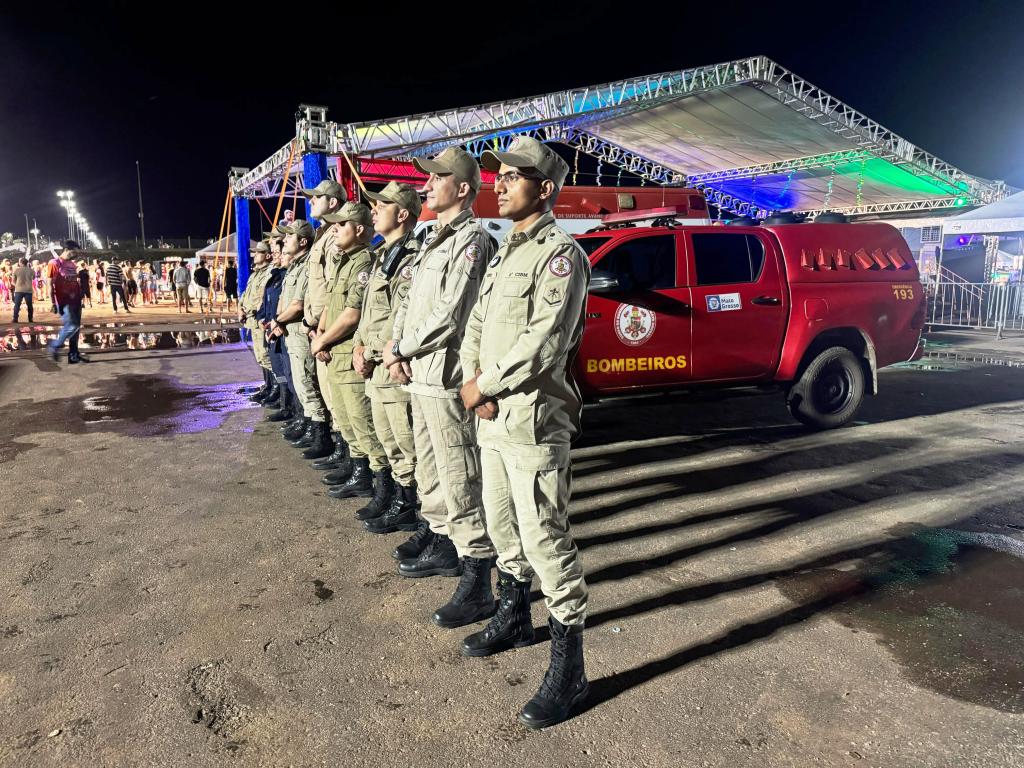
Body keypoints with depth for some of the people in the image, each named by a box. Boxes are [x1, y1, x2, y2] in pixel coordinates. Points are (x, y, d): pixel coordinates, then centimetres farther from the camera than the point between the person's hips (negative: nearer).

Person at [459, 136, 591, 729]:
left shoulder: (561, 254, -11)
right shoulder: (505, 253, 18)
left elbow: (544, 342, -21)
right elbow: (476, 325, 15)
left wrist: (483, 386, -13)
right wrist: (472, 381, -3)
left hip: (533, 422, -9)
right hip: (493, 418, 9)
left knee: (545, 539, -5)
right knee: (503, 527, 20)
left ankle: (569, 667, 7)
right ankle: (515, 618, 40)